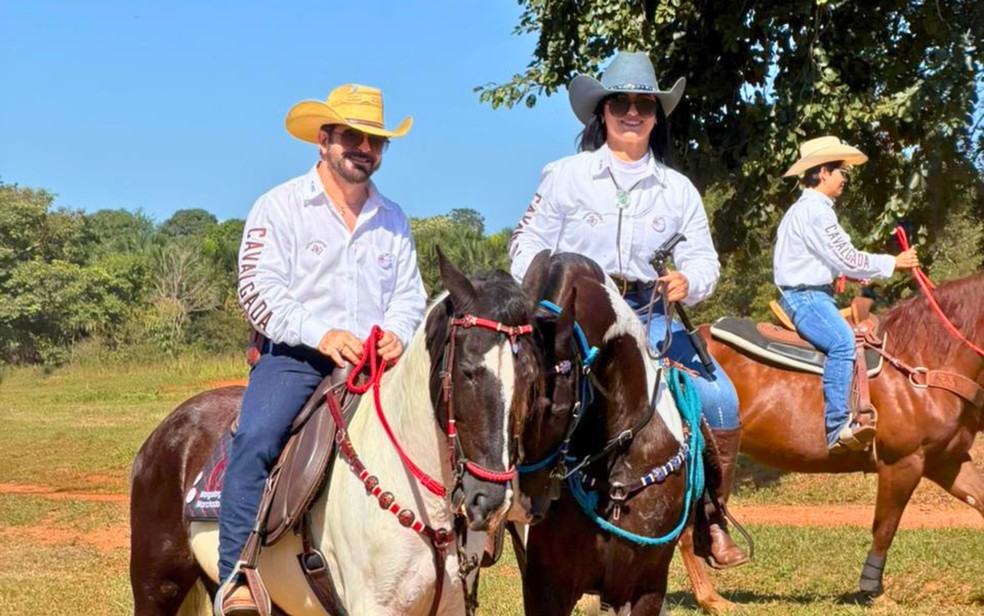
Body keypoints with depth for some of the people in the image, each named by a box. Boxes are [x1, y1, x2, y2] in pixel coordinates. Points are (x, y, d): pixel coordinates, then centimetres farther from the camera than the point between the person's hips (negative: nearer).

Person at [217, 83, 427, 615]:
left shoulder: (393, 220, 19)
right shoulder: (280, 207, 3)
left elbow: (410, 295, 16)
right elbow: (258, 291, -7)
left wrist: (395, 334, -9)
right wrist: (322, 335, -21)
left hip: (374, 365, 4)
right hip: (294, 358, -4)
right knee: (255, 441, -30)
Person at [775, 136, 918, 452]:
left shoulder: (803, 210, 21)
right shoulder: (816, 211, -14)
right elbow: (847, 260, -15)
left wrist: (849, 272, 18)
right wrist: (894, 263, -8)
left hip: (808, 294, 12)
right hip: (806, 297, -12)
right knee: (843, 341, -32)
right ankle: (837, 426, -42)